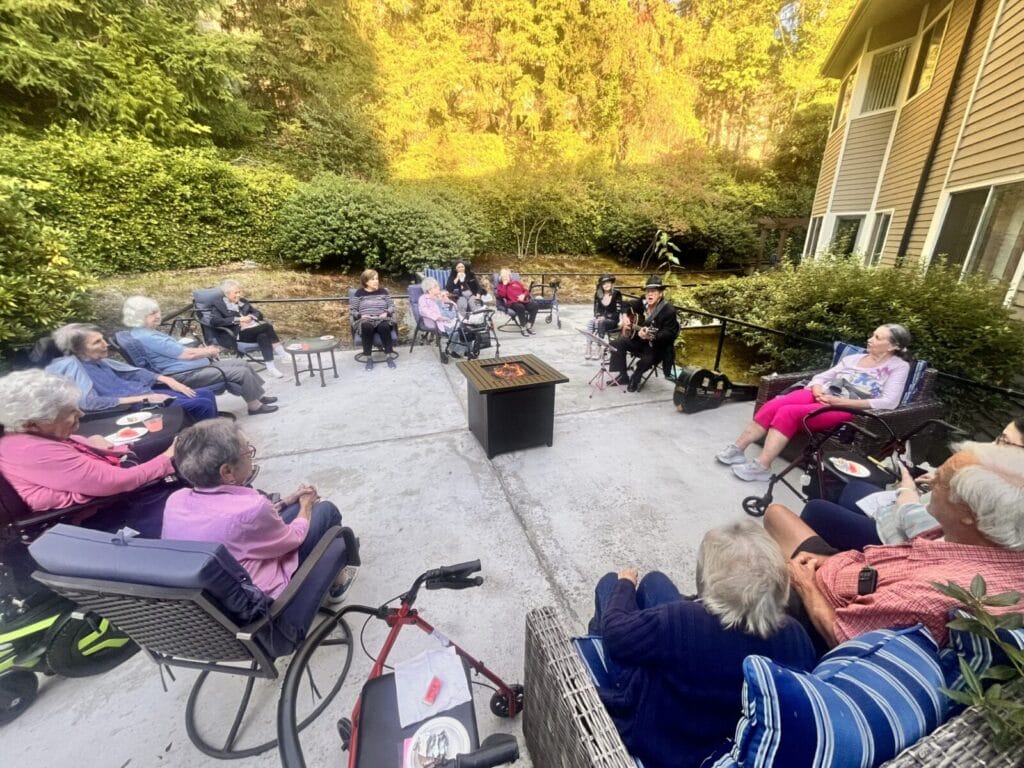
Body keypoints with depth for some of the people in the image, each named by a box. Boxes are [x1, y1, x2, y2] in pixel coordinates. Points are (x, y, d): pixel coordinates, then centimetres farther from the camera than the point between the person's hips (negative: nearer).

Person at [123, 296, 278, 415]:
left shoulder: (148, 333, 14)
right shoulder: (148, 338, -20)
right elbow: (187, 354, -22)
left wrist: (204, 350, 1)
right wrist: (208, 352, -5)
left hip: (191, 368, 11)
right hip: (185, 375, -11)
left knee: (240, 363, 11)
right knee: (242, 372, -14)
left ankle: (257, 395, 17)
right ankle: (255, 405, 1)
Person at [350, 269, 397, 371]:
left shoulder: (383, 291, 13)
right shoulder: (360, 293, 9)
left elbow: (392, 306, 12)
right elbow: (351, 309, 8)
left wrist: (386, 313, -9)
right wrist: (360, 315, -11)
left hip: (381, 320, 1)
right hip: (365, 321, -1)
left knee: (384, 326, -37)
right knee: (367, 327, -38)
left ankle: (389, 356, -30)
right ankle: (369, 358, -29)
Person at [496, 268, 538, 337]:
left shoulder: (516, 282, 30)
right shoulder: (501, 286, 19)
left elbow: (526, 290, 24)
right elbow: (501, 295, -3)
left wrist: (523, 295, 2)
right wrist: (505, 284, 1)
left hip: (523, 301, 4)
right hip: (512, 302, -4)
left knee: (534, 306, -25)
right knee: (520, 307, -39)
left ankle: (529, 326, -20)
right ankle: (523, 328, -26)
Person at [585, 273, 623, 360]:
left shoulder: (617, 293, -8)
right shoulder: (598, 294, 5)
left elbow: (618, 311, -11)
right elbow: (596, 309, 6)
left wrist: (604, 317, -20)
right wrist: (598, 317, -16)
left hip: (613, 321, -4)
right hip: (600, 319, 4)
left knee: (601, 323, -35)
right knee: (590, 322, -28)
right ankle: (589, 350, -36)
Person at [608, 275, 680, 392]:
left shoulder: (669, 310, -22)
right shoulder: (642, 303, -3)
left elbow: (670, 333, -28)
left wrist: (651, 336, -44)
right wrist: (625, 317, -2)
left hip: (658, 346, -7)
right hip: (639, 339, 7)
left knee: (647, 359, -34)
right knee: (617, 344, -5)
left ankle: (636, 378, 2)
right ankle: (623, 376, 6)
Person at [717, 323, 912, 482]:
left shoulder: (898, 367, 7)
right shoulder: (853, 358, 22)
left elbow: (889, 402, -8)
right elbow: (821, 376, 20)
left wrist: (841, 401, -16)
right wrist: (817, 390, -5)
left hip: (846, 409, -5)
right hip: (820, 396, 5)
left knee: (789, 412, -32)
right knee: (773, 405, -23)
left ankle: (761, 466, -30)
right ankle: (738, 448, -22)